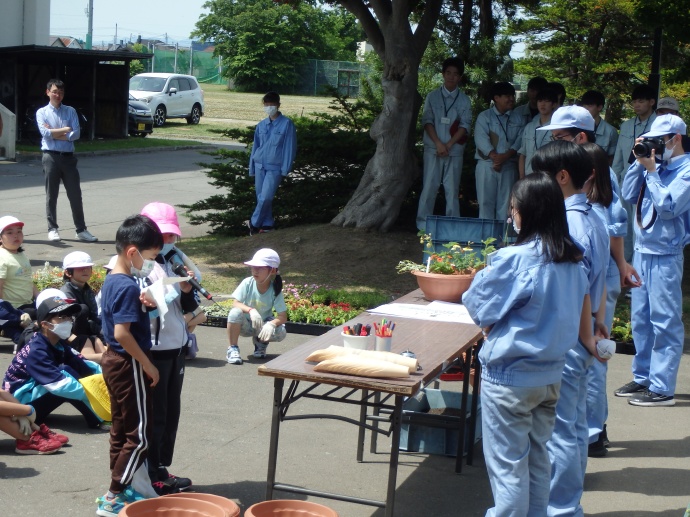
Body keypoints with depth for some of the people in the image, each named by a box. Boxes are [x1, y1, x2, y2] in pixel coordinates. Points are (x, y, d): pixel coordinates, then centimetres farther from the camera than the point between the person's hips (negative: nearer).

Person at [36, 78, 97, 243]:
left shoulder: (70, 111, 9)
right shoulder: (42, 112, 4)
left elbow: (76, 134, -4)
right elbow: (45, 133, -11)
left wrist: (54, 134, -8)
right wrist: (65, 130, -6)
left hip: (68, 157, 2)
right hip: (51, 157, -2)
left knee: (75, 194, 2)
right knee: (51, 195, 3)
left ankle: (81, 230, 7)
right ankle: (52, 229, 11)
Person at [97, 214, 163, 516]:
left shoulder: (111, 281, 7)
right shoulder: (128, 287, -22)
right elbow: (122, 333, -27)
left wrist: (141, 305, 2)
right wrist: (148, 365, -18)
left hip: (113, 361, 10)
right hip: (129, 365, -10)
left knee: (121, 429, 17)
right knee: (139, 436, -2)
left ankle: (120, 490, 27)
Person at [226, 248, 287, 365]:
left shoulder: (275, 290, -17)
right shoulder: (248, 283, -18)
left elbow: (283, 316, -20)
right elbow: (235, 303, -23)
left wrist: (271, 324, -42)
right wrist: (250, 310, -42)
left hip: (263, 325, 1)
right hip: (245, 325, -1)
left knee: (281, 332, -29)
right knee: (235, 312, -34)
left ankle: (260, 342, 7)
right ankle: (233, 348, -16)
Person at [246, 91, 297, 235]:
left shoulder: (286, 124, -5)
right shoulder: (261, 125, 10)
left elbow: (290, 147, -6)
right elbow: (255, 147, 15)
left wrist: (285, 170, -10)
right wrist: (252, 169, 12)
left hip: (275, 167, -5)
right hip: (260, 165, 5)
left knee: (266, 197, -14)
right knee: (261, 197, 5)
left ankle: (254, 223, 1)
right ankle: (266, 225, 14)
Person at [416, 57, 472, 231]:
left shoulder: (464, 100, 7)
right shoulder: (432, 97, 6)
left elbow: (465, 125, -1)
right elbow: (427, 120, -1)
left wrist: (449, 144, -12)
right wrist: (438, 143, -14)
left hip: (455, 151, 1)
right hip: (433, 149, 0)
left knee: (452, 189, 2)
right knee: (429, 187, -1)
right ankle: (423, 224, 4)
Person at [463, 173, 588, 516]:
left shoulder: (514, 259, -21)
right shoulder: (574, 261, 0)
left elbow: (478, 307, -11)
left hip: (510, 376, -7)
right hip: (551, 375, 7)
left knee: (507, 463, 4)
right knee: (538, 457, 19)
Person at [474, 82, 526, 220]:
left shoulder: (518, 119, 12)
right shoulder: (484, 116, 5)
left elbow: (520, 141, 0)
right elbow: (481, 138, -8)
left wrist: (505, 156, -16)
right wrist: (494, 156, -21)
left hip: (509, 165, 2)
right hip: (487, 164, -2)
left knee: (505, 203, 1)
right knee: (486, 201, -1)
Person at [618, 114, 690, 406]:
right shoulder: (656, 165, 10)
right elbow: (628, 195, 8)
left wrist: (651, 171, -15)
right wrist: (640, 162, 1)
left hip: (665, 256, -8)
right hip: (642, 251, 8)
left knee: (664, 322, -5)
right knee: (641, 318, 14)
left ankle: (662, 388, -2)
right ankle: (642, 377, 25)